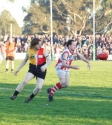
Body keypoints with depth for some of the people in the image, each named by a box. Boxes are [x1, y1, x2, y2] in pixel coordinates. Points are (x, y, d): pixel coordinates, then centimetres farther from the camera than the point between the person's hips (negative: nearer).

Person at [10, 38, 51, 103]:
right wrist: (18, 69, 10)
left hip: (41, 70, -1)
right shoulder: (29, 51, -3)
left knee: (38, 87, -11)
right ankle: (14, 95, -13)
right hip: (32, 68, 1)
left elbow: (49, 60, -13)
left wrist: (45, 66, -34)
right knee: (25, 81, -23)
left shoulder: (43, 50, -9)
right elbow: (24, 61, 11)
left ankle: (30, 98, 15)